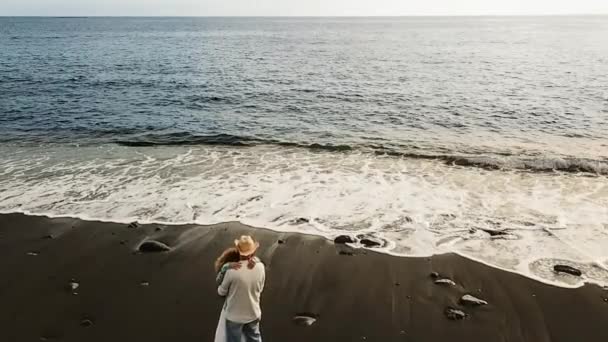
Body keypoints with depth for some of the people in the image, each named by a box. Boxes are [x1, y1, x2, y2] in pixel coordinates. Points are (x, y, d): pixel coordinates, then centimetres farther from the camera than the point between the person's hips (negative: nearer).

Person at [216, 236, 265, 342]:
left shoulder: (232, 270, -25)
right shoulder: (260, 267, -15)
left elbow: (221, 291, -9)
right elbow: (260, 289, 1)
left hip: (235, 315, -3)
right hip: (253, 313, 3)